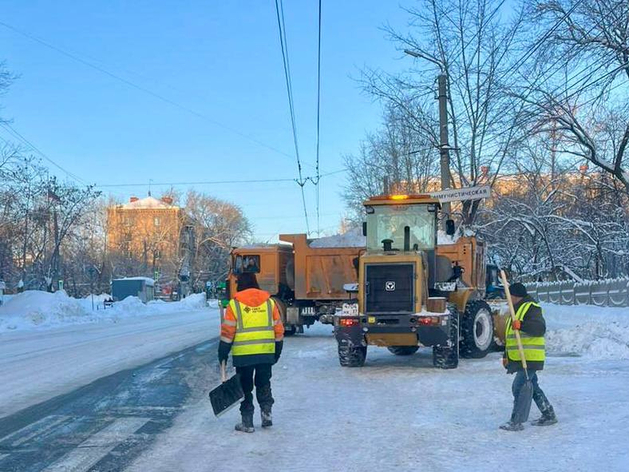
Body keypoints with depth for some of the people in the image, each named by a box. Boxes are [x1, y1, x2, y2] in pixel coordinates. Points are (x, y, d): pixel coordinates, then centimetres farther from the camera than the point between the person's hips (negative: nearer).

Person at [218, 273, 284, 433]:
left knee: (245, 387, 7)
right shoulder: (270, 302, 7)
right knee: (264, 384, 20)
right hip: (266, 353, 3)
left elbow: (227, 331, -5)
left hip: (243, 354, -3)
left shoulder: (235, 304, -3)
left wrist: (223, 353, 3)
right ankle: (266, 411, 7)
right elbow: (279, 330, 8)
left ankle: (247, 422, 9)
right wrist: (277, 352, 18)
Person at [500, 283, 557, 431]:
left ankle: (516, 421, -9)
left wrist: (522, 325, -39)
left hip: (530, 358, -10)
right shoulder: (516, 310, 19)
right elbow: (510, 337, 27)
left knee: (518, 387, -12)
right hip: (520, 358, 10)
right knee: (532, 387, 16)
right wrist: (506, 356, 28)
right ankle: (549, 415, 26)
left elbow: (540, 328, -26)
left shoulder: (531, 308, -12)